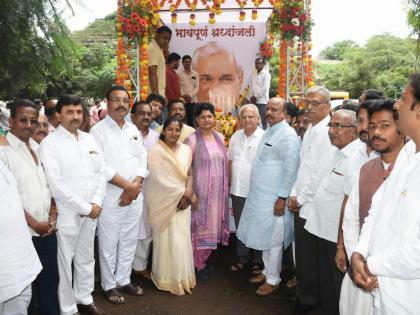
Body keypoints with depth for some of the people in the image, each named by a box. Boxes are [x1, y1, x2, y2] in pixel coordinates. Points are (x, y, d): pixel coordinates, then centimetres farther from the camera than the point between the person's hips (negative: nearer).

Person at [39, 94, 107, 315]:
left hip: (91, 212, 6)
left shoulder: (89, 139, 7)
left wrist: (96, 203, -5)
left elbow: (101, 172, 7)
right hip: (66, 214, -5)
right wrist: (85, 208, -15)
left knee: (86, 258, 18)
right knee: (64, 263, 7)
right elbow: (56, 185, -17)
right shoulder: (49, 143, -11)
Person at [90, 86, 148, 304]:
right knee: (109, 245, 6)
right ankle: (109, 285, 23)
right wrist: (127, 185, -16)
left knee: (129, 242, 14)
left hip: (134, 196, 5)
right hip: (110, 198, -5)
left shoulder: (133, 130, 11)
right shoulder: (98, 130, -7)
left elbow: (142, 159, 8)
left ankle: (123, 280, 31)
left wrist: (136, 185, -8)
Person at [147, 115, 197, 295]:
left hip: (183, 201, 5)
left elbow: (189, 174, 9)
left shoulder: (186, 150, 7)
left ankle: (182, 276, 24)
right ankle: (168, 279, 18)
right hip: (165, 202, -4)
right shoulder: (156, 151, -9)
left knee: (182, 239, 9)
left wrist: (188, 192, -11)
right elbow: (158, 179, -15)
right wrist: (181, 193, -14)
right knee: (167, 239, 2)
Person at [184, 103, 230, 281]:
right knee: (200, 226, 3)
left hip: (218, 191, 6)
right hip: (200, 191, -5)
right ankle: (198, 265, 18)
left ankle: (204, 259, 31)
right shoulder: (192, 139, -10)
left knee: (213, 225, 14)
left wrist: (225, 188, 12)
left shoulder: (220, 137, 8)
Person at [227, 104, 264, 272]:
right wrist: (230, 181, 12)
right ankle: (242, 257, 34)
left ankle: (258, 260, 28)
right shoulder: (236, 136, 7)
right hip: (237, 190, 5)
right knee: (240, 227, 17)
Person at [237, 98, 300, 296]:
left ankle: (273, 279, 21)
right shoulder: (268, 132, 12)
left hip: (274, 199, -8)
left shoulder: (288, 135, -16)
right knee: (264, 237, 18)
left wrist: (282, 198, -19)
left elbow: (291, 169, -19)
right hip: (260, 196, 8)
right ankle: (267, 271, 34)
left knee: (273, 240, 5)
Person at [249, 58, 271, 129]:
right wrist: (251, 97, 0)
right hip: (253, 101, 6)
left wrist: (256, 97, -9)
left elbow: (265, 88, -11)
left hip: (262, 101, -6)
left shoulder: (266, 74, -3)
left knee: (262, 121, -7)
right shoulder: (253, 74, 15)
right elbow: (251, 86, 14)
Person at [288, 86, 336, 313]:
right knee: (302, 252, 17)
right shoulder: (310, 130, 13)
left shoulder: (327, 132, -16)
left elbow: (322, 173, -20)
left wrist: (301, 199, -11)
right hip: (301, 204, 8)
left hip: (313, 207, -8)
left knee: (310, 255, 7)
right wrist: (294, 195, 7)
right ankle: (303, 292, 34)